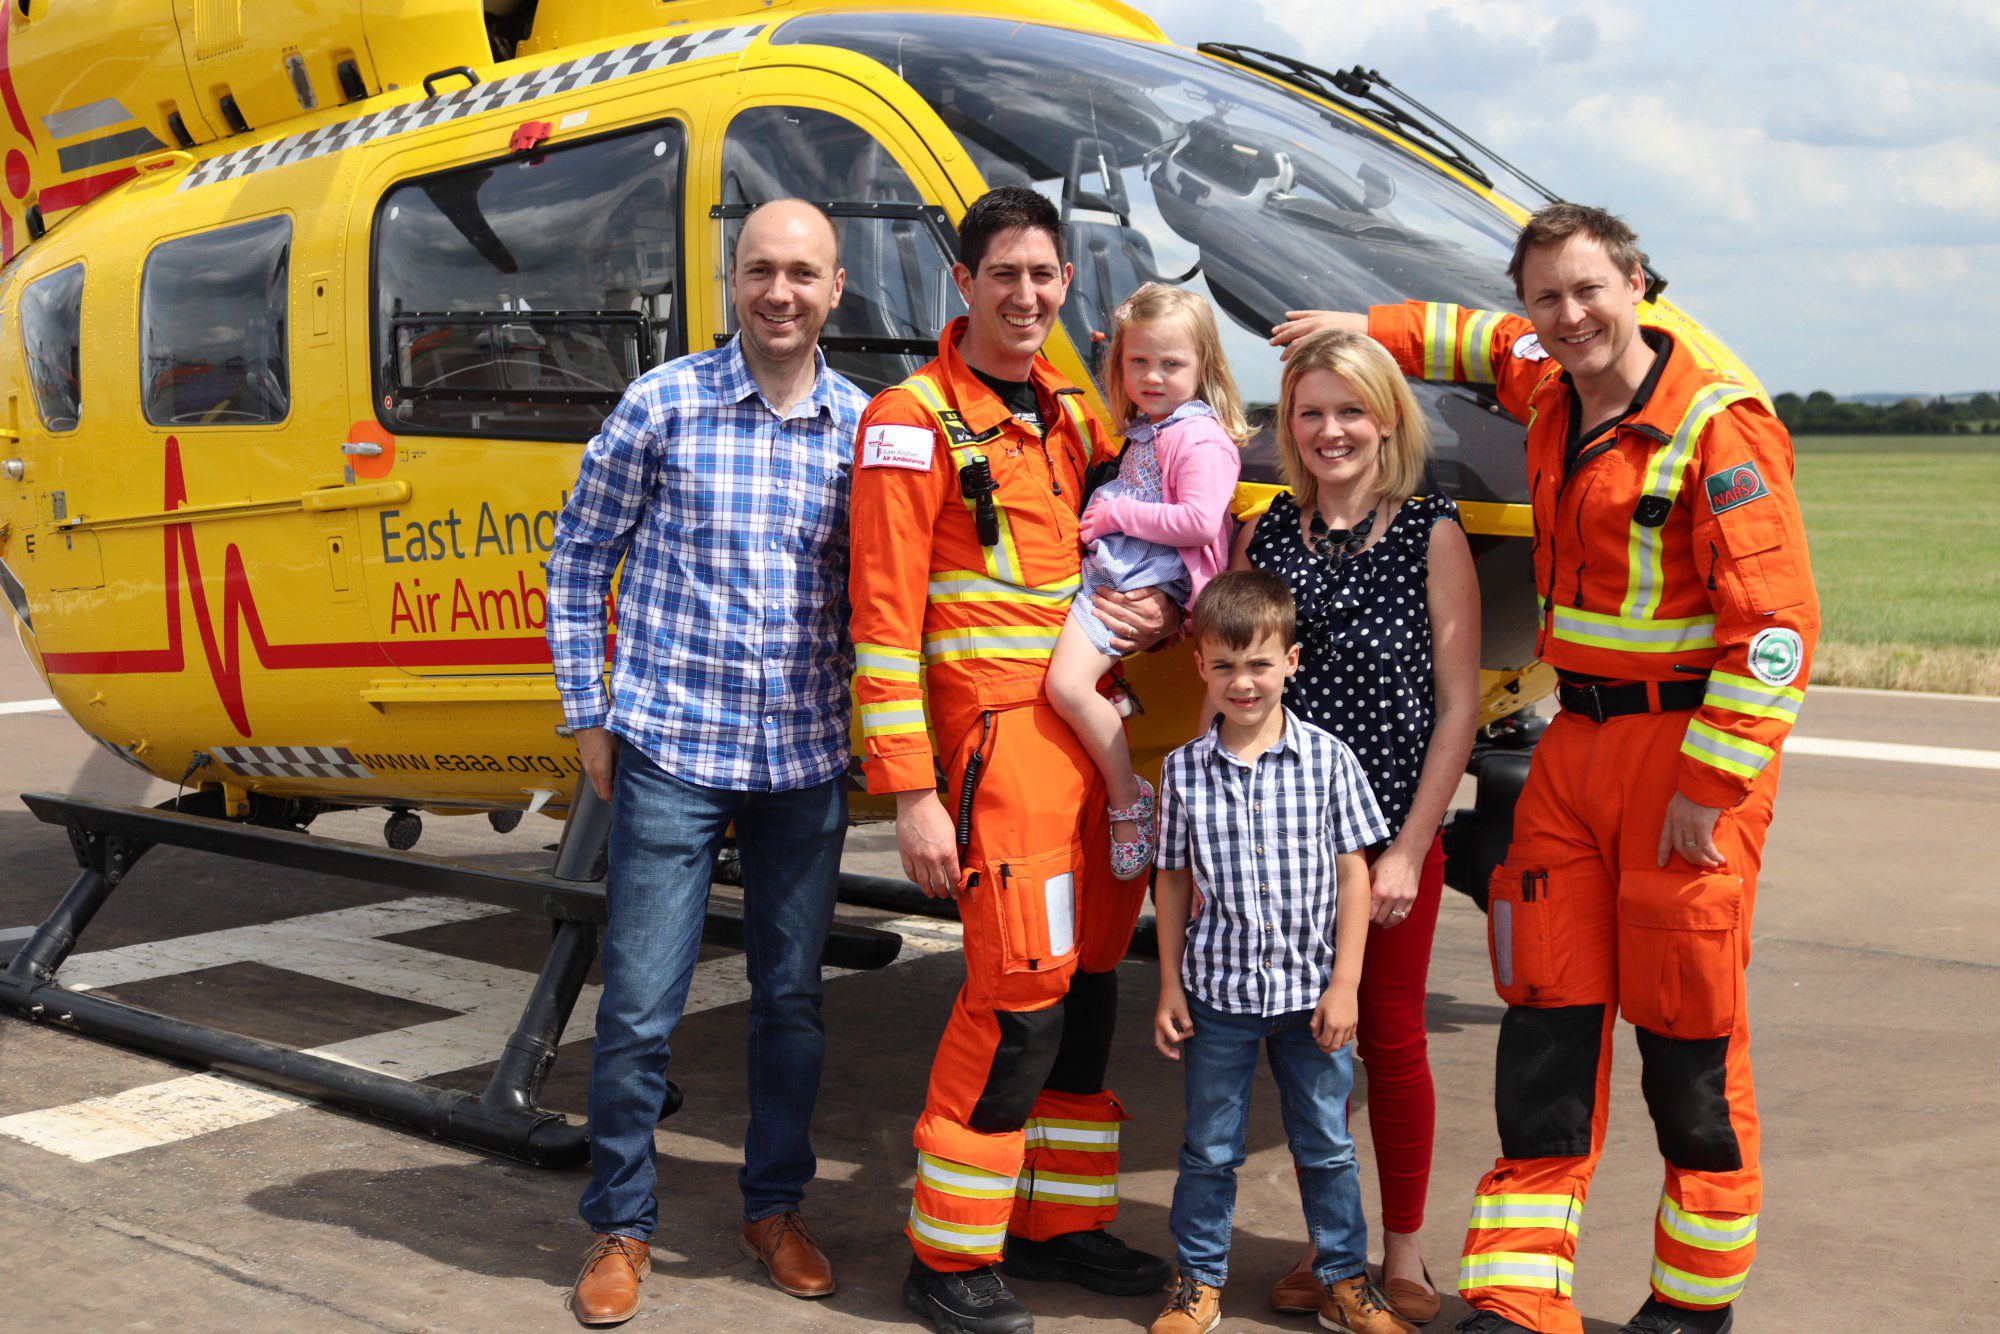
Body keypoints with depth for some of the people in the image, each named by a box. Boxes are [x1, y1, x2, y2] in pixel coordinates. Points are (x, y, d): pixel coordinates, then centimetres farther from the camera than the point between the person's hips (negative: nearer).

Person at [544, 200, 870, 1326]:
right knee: (640, 1009, 1)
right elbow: (579, 559, 4)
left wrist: (870, 730, 7)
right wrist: (589, 715, 2)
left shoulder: (865, 427, 3)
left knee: (793, 999, 12)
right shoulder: (662, 406, -3)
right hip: (671, 752, -2)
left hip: (808, 764, 3)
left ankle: (776, 1206, 31)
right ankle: (622, 1224, 21)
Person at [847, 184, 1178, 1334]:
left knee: (1090, 981, 13)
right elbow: (884, 617, -11)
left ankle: (1061, 1218, 28)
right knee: (1022, 990, -8)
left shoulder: (1075, 417, 16)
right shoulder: (914, 421, -6)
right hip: (1002, 733, -7)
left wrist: (1167, 614, 2)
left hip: (1103, 736, 7)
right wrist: (912, 793, -16)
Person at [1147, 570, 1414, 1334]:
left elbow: (1352, 873, -3)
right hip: (1219, 988, 0)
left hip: (1310, 990, 0)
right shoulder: (1185, 769, -3)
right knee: (1210, 1147, 11)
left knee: (1327, 1145, 12)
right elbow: (1174, 880, 4)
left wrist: (1344, 984, -6)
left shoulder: (1327, 760, -6)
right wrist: (1171, 986, 3)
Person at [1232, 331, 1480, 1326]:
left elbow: (1457, 705, -5)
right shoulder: (1263, 536, 4)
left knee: (1392, 1043, 7)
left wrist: (1408, 850, -9)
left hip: (1391, 834, -2)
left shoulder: (1431, 535, -4)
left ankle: (1403, 1253, 23)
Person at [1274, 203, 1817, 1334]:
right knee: (1549, 1017, 4)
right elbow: (1486, 338, 37)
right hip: (1575, 742, 7)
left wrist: (1711, 786, -19)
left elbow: (1776, 623, -17)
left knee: (1689, 1031, 2)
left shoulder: (1717, 424, -13)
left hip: (1690, 745, -7)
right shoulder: (1548, 393, 11)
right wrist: (1367, 330, 27)